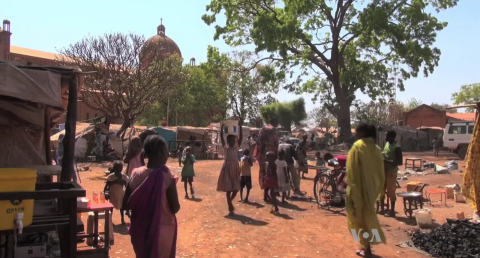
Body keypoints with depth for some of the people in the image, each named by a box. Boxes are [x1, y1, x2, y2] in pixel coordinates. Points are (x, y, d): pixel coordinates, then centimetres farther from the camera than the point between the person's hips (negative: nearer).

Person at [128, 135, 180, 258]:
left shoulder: (136, 174, -7)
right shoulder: (167, 177, -19)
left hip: (141, 229, 4)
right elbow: (175, 208, -13)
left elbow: (127, 203, -1)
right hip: (162, 230, -4)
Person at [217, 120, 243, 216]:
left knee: (236, 188, 3)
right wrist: (222, 127, -14)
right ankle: (230, 209, 7)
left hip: (235, 169, 3)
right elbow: (221, 137, -8)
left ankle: (230, 202, 33)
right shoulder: (225, 147, 1)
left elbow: (241, 137, -3)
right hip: (227, 169, -2)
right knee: (228, 189, 1)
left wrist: (240, 126, -9)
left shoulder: (236, 147, 5)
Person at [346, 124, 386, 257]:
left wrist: (350, 185, -10)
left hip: (359, 187, -6)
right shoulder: (376, 148, 7)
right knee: (367, 215, 17)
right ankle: (367, 245, 24)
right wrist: (378, 187, 14)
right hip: (372, 186, 7)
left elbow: (352, 169, -14)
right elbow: (380, 170, 9)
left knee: (360, 216, 4)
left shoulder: (357, 146, -12)